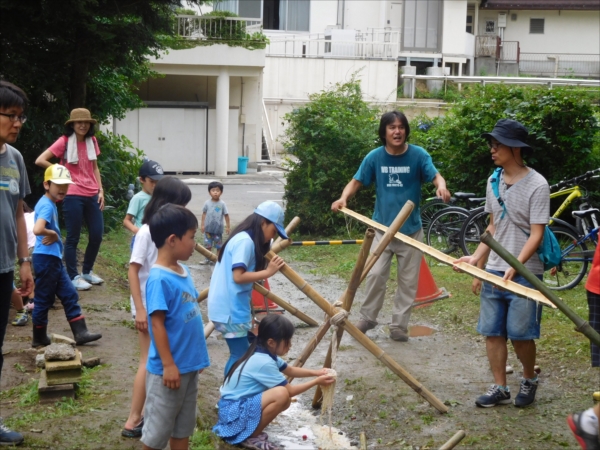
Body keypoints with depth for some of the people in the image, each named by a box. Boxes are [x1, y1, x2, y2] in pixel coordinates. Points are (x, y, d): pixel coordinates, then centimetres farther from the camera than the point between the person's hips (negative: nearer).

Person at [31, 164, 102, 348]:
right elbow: (37, 230, -34)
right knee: (44, 299, 2)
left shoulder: (51, 204, 14)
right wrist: (54, 234, -14)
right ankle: (39, 339, 14)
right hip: (46, 259, -10)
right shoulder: (47, 205, -17)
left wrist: (54, 236, -5)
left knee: (69, 294, 10)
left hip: (54, 259, 10)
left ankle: (80, 333, 13)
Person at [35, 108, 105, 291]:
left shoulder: (92, 141, 8)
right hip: (73, 196, -6)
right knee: (73, 238, 2)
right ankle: (73, 277, 12)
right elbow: (40, 160, -11)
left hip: (92, 195, 6)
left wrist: (101, 190, 9)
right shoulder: (64, 141, -8)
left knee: (97, 235, 9)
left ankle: (87, 272, 27)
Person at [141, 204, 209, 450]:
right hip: (171, 368, -8)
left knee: (183, 425, 18)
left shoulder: (184, 271, 5)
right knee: (158, 427, 6)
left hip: (189, 365, 8)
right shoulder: (160, 279, -21)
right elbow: (157, 323, -21)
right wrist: (168, 365, -19)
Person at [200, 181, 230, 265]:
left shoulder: (222, 204, -8)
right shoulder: (207, 203, -4)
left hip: (218, 228, -1)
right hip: (208, 228, 1)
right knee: (208, 244, 10)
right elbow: (204, 214, 4)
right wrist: (202, 225, 2)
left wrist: (228, 226, -3)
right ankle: (207, 259, 21)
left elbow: (226, 215, -3)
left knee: (219, 245, 8)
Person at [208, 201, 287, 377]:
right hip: (230, 308, -10)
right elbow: (238, 276, -23)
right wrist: (268, 272, -17)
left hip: (230, 307, 10)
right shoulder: (245, 241, -16)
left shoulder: (244, 238, 15)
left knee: (239, 353, 13)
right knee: (241, 355, -6)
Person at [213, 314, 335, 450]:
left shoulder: (264, 353, 5)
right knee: (282, 394, -25)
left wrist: (316, 372, 8)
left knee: (284, 401, 8)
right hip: (233, 411, -10)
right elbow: (290, 391, -15)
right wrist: (316, 382, -7)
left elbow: (290, 370, 21)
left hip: (241, 404, 10)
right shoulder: (263, 362, -23)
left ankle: (251, 429, 11)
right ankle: (251, 437, -11)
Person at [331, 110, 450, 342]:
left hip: (411, 229, 0)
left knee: (408, 281, 6)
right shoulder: (375, 157, -6)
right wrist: (343, 198, -21)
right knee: (375, 275, -3)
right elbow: (357, 182, -1)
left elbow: (435, 176, -17)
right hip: (382, 227, 0)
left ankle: (399, 325, 17)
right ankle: (367, 318, 16)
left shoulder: (418, 155, -9)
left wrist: (441, 186, -41)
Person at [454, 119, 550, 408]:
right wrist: (476, 260, 9)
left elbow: (536, 235, -16)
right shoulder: (494, 181, 7)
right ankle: (499, 388, 17)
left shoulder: (536, 185, -13)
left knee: (520, 334, -1)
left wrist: (515, 267, -26)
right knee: (492, 332, 7)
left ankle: (529, 379, 23)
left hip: (524, 274, -6)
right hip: (494, 272, 6)